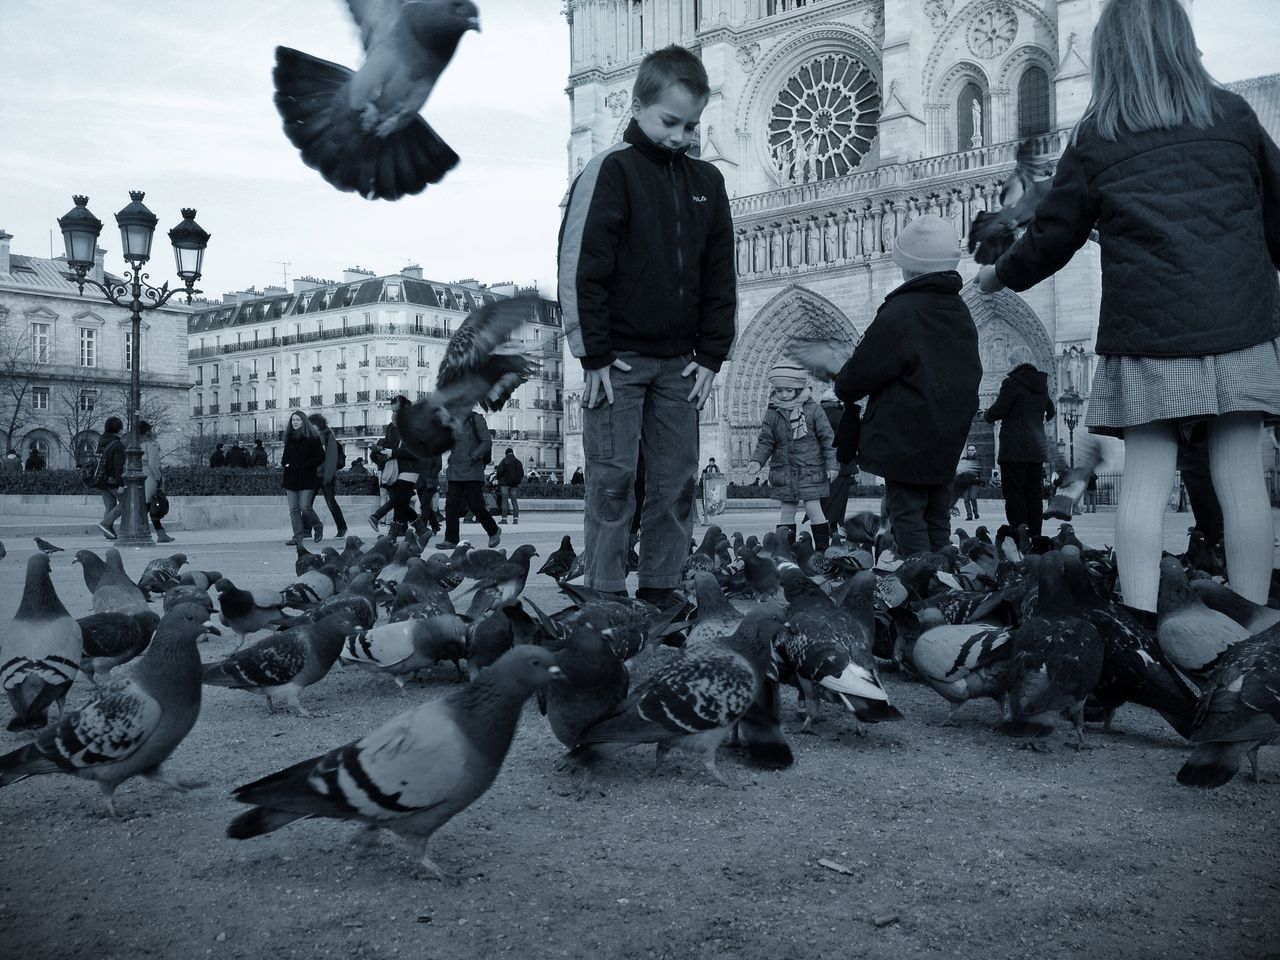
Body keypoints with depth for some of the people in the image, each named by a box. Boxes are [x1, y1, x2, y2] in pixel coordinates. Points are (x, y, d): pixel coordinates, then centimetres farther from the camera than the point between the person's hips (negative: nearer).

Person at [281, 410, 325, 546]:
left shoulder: (312, 438, -3)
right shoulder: (289, 438, 14)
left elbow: (320, 457, -5)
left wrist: (304, 465, -12)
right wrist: (285, 463, 2)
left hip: (307, 478, -5)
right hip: (291, 477, 5)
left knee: (305, 507, -12)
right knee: (293, 509, 0)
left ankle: (318, 527, 14)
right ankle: (298, 536, 3)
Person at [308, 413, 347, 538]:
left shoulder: (328, 436, -5)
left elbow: (332, 457, -12)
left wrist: (328, 476, -18)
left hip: (326, 475, -6)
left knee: (331, 502, 1)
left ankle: (342, 528, 14)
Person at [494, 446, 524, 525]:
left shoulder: (504, 460, -7)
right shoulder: (518, 462, 10)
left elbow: (500, 470, -13)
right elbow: (522, 474, 13)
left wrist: (497, 477, 6)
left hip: (505, 483, -5)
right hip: (514, 484, 5)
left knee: (504, 500, -5)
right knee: (514, 500, 7)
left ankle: (504, 518, -10)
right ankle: (515, 518, 3)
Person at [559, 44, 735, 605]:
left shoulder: (706, 182, 11)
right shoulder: (611, 171, -6)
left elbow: (720, 276, 13)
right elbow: (580, 268, -10)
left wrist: (712, 355, 6)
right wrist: (594, 355, -13)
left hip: (679, 363, 5)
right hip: (619, 359, -5)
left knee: (677, 483, 6)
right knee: (612, 481, -2)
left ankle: (659, 595, 15)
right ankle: (606, 600, 5)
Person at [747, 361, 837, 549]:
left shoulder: (812, 409, -4)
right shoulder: (772, 414, 3)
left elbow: (827, 438, -1)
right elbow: (765, 442, 5)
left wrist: (831, 464, -6)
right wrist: (757, 460, -12)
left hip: (810, 470, -3)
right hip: (783, 471, 3)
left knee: (813, 508, -4)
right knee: (787, 511, 8)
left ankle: (823, 549, 5)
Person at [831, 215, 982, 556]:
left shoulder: (899, 313, -17)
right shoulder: (961, 313, 9)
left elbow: (860, 372, -14)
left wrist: (843, 387, 9)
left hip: (904, 439, -8)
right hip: (949, 440, 8)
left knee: (907, 515, -4)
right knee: (937, 520, 13)